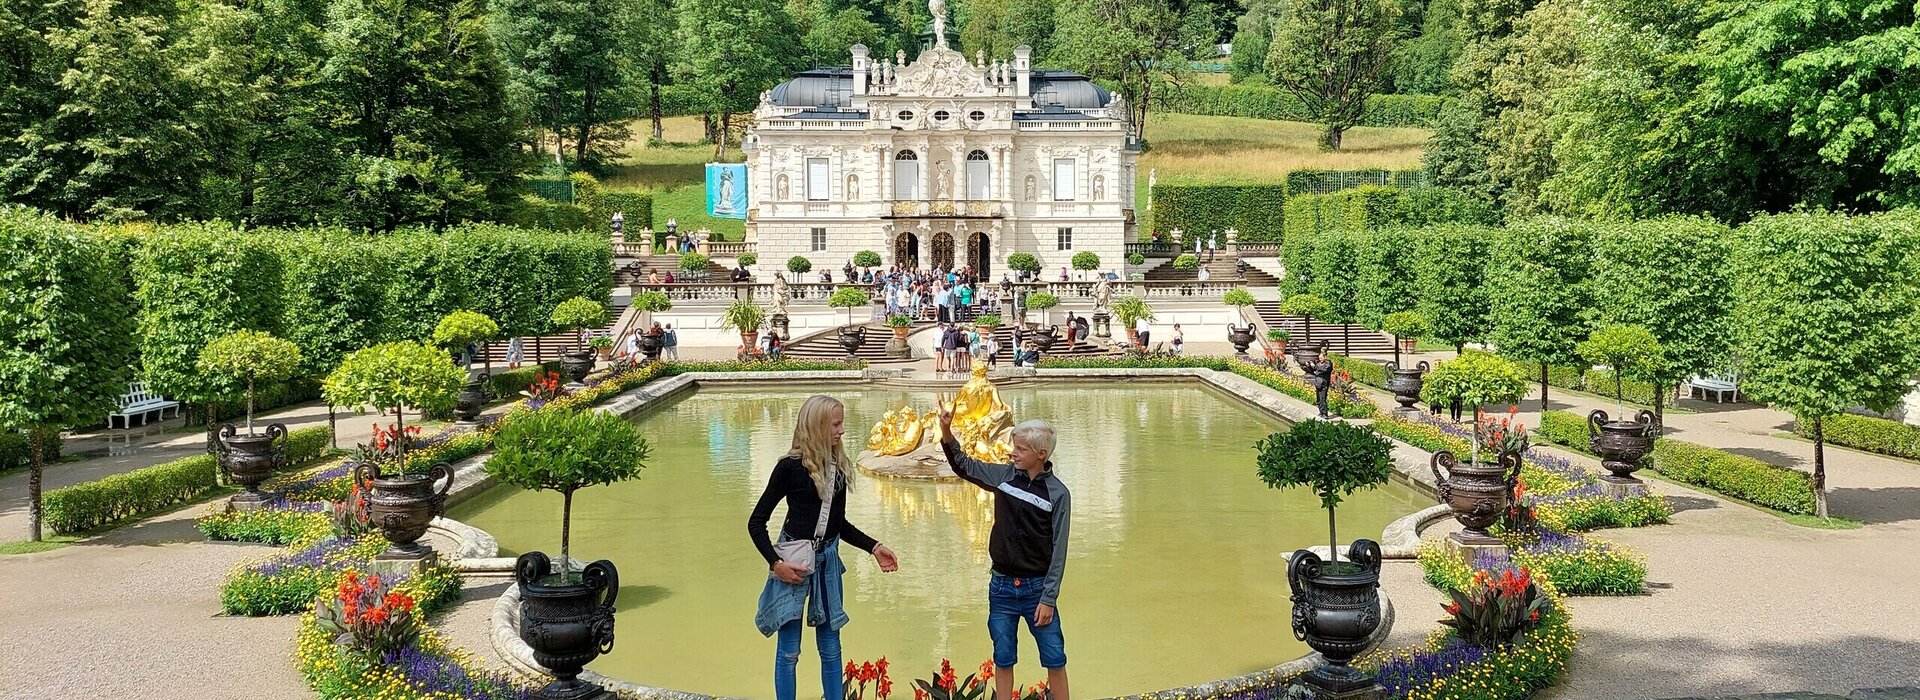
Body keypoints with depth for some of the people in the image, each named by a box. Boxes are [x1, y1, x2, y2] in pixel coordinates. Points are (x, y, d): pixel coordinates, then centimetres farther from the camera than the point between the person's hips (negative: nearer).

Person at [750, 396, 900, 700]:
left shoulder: (839, 465, 4)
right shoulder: (790, 466, -12)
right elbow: (756, 522, -8)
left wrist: (874, 547, 5)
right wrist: (775, 563, -16)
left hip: (827, 560, 5)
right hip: (793, 562, -5)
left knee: (830, 648, 12)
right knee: (789, 651, 2)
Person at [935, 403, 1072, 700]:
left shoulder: (1058, 493, -10)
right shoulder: (1003, 475, -1)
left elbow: (1058, 550, -9)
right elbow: (963, 465, 11)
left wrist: (1048, 599, -12)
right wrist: (946, 431, -5)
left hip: (1037, 588, -3)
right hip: (1001, 587, 3)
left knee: (1055, 659, 3)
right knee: (1003, 659, 10)